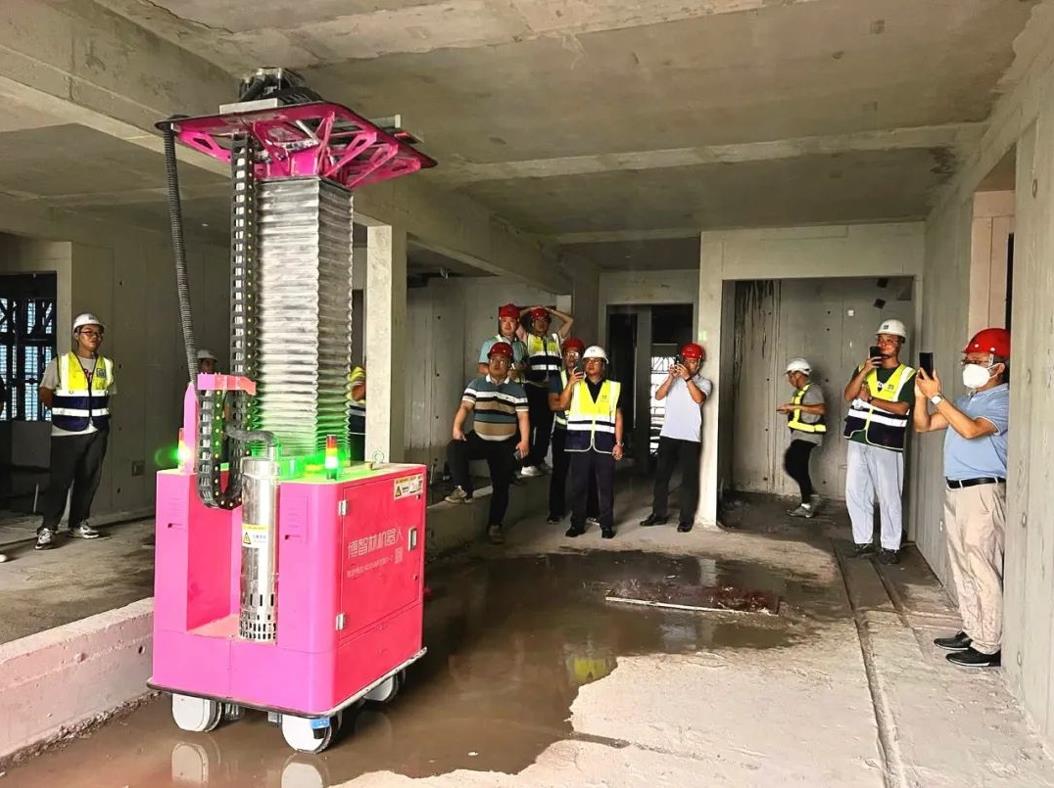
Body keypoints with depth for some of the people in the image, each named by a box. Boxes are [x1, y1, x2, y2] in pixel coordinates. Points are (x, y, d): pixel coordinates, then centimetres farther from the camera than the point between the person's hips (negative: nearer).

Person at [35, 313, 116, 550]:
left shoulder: (106, 366, 8)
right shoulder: (60, 363, -3)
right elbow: (45, 394, 2)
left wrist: (97, 413, 9)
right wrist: (64, 413, 7)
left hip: (97, 432, 4)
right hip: (67, 433, -4)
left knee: (89, 479, 7)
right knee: (60, 480, -5)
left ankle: (78, 523, 20)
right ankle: (47, 528, 2)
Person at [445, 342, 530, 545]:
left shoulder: (517, 389, 5)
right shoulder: (476, 384, 5)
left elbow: (523, 417, 0)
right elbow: (465, 407, -6)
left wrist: (524, 440, -13)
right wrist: (457, 427, -23)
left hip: (505, 445, 0)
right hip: (478, 439, 0)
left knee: (501, 486, 3)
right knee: (454, 448, -29)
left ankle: (494, 525, 15)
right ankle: (463, 489, -19)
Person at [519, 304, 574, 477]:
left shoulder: (556, 338, 20)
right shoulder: (526, 337, 9)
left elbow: (570, 320, 22)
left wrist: (550, 310, 20)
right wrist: (529, 309, 14)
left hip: (551, 388, 5)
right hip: (532, 386, -4)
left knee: (545, 425, 9)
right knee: (529, 424, -6)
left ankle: (539, 460, 18)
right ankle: (527, 463, -5)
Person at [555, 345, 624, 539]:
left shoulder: (613, 387, 9)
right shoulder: (576, 385, 11)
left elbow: (618, 417, 8)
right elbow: (562, 405, -2)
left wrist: (618, 443, 1)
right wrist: (569, 384, -12)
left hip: (605, 444, 0)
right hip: (580, 443, 1)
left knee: (605, 486, 3)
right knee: (578, 485, 3)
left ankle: (607, 525, 12)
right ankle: (577, 524, 13)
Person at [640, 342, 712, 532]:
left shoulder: (704, 383, 5)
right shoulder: (673, 380, 11)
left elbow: (698, 398, -17)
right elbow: (659, 396, -6)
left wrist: (687, 378, -25)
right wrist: (671, 377, -18)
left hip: (690, 437, -2)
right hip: (668, 435, 3)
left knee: (689, 479, 1)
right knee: (661, 475, 6)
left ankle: (686, 518, 8)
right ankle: (659, 514, 16)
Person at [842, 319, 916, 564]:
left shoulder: (908, 375, 1)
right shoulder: (864, 367, 13)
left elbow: (902, 408, -12)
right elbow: (848, 396, -1)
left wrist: (870, 399, -11)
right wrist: (864, 372, -12)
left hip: (887, 445, -4)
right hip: (858, 441, 4)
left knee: (889, 497, 0)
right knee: (855, 494, 7)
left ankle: (891, 547, 12)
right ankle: (864, 542, 19)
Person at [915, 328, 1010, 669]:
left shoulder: (1003, 400, -9)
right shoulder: (966, 400, 16)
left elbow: (970, 429, -26)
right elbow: (923, 425, 16)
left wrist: (936, 396, -23)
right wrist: (921, 394, 0)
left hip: (983, 491, -9)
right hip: (954, 489, 9)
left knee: (982, 569, -5)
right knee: (962, 566, 14)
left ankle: (989, 646, 1)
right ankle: (972, 631, 24)